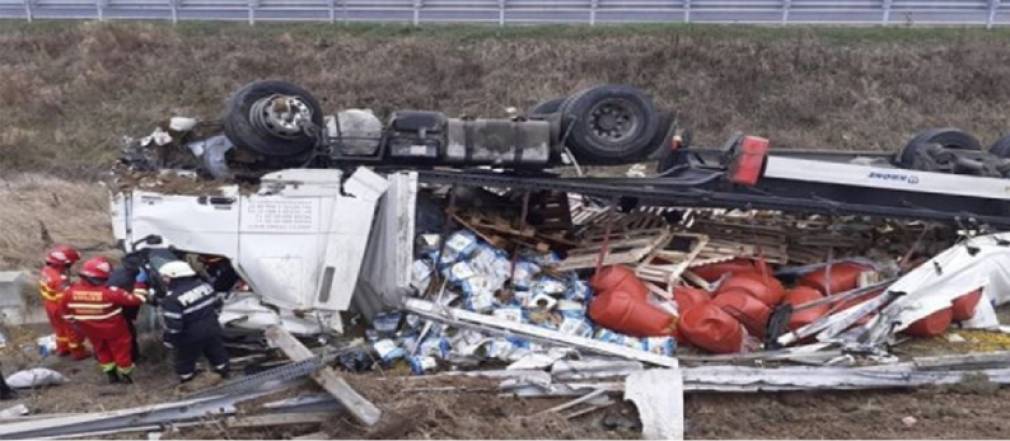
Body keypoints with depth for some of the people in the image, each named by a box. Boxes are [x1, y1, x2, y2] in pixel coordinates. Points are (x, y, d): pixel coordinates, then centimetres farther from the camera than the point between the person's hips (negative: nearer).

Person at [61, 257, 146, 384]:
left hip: (90, 330, 4)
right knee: (121, 350, 19)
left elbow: (67, 313, -4)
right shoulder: (110, 292, -34)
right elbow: (137, 299, -25)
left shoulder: (70, 292, -21)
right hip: (113, 329, -4)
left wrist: (77, 322, 15)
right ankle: (125, 375, 36)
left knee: (101, 350, 28)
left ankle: (111, 374, 41)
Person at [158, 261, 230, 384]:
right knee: (216, 352, 27)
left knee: (185, 360, 18)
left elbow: (173, 325, -27)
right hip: (212, 329, 6)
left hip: (191, 337, -6)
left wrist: (168, 340, -9)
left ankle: (186, 382, 34)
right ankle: (224, 371, 46)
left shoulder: (172, 299, -26)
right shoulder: (203, 285, -6)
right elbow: (217, 303, 7)